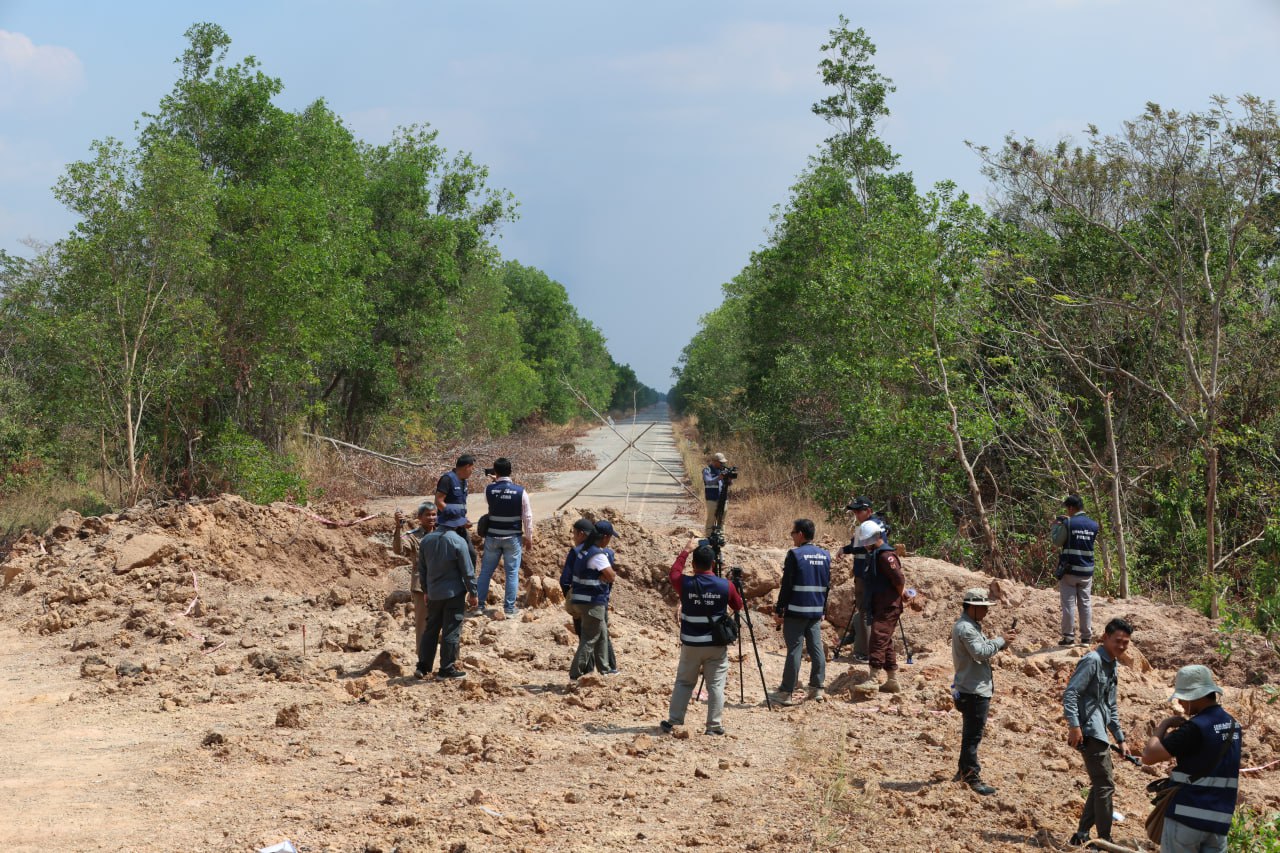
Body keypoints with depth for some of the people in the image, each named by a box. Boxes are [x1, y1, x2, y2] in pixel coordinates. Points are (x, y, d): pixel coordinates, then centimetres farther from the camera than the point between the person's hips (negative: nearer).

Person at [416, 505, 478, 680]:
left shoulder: (426, 540, 2)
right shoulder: (458, 541, -15)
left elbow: (422, 568, 11)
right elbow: (467, 570, -12)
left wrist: (426, 590, 21)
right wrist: (472, 593, -2)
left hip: (434, 593, 5)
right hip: (454, 593, -5)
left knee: (431, 629, 15)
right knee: (451, 631, 2)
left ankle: (423, 666, 16)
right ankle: (447, 668, 5)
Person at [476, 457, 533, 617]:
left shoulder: (489, 489, -7)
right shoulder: (520, 492, -10)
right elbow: (527, 517, -5)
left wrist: (494, 482, 26)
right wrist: (529, 537, 6)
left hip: (492, 537, 2)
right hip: (513, 538, -1)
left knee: (486, 571, 13)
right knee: (512, 572, 5)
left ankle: (480, 605, 17)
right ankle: (509, 608, 6)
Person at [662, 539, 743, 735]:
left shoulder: (685, 584, -10)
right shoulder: (726, 586, -9)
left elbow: (673, 574, 13)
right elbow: (738, 607, 8)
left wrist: (685, 550, 20)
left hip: (691, 644, 1)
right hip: (717, 644, -1)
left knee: (684, 683, 13)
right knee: (716, 685, 4)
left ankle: (673, 721, 15)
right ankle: (715, 725, 4)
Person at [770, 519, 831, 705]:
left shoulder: (795, 554, -11)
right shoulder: (825, 556, 9)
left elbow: (786, 585, -12)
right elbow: (827, 586, 15)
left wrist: (779, 611, -6)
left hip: (796, 611, -6)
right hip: (816, 611, 6)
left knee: (794, 649, -4)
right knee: (816, 648, 10)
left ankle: (786, 693, -1)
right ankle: (817, 688, 12)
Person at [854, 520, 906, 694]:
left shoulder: (885, 555, -16)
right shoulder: (873, 554, 16)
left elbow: (900, 580, -22)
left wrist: (896, 597, -7)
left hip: (888, 608, -10)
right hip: (879, 607, 10)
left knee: (878, 640, -16)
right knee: (886, 643, 13)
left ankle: (873, 680, -22)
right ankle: (892, 681, 20)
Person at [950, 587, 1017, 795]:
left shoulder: (971, 626, 16)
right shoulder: (965, 628, -19)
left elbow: (983, 648, 17)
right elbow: (981, 652, -27)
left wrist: (1002, 641, 4)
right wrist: (1001, 641, -16)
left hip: (975, 689, 11)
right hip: (973, 690, -11)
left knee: (970, 733, 21)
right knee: (973, 735, -7)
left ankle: (965, 771, 32)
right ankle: (972, 776, -4)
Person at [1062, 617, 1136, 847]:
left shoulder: (1111, 666, 19)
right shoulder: (1093, 660, -11)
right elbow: (1070, 693, -20)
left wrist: (1120, 738, 25)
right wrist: (1074, 725, -27)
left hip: (1099, 733, 10)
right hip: (1089, 732, -10)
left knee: (1101, 784, 15)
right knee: (1105, 785, -7)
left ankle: (1082, 834, 22)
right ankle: (1104, 839, 0)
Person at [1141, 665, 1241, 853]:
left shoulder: (1195, 728, -18)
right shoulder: (1232, 725, 9)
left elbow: (1148, 756, -18)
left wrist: (1163, 726, -4)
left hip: (1187, 816, -7)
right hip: (1219, 820, 7)